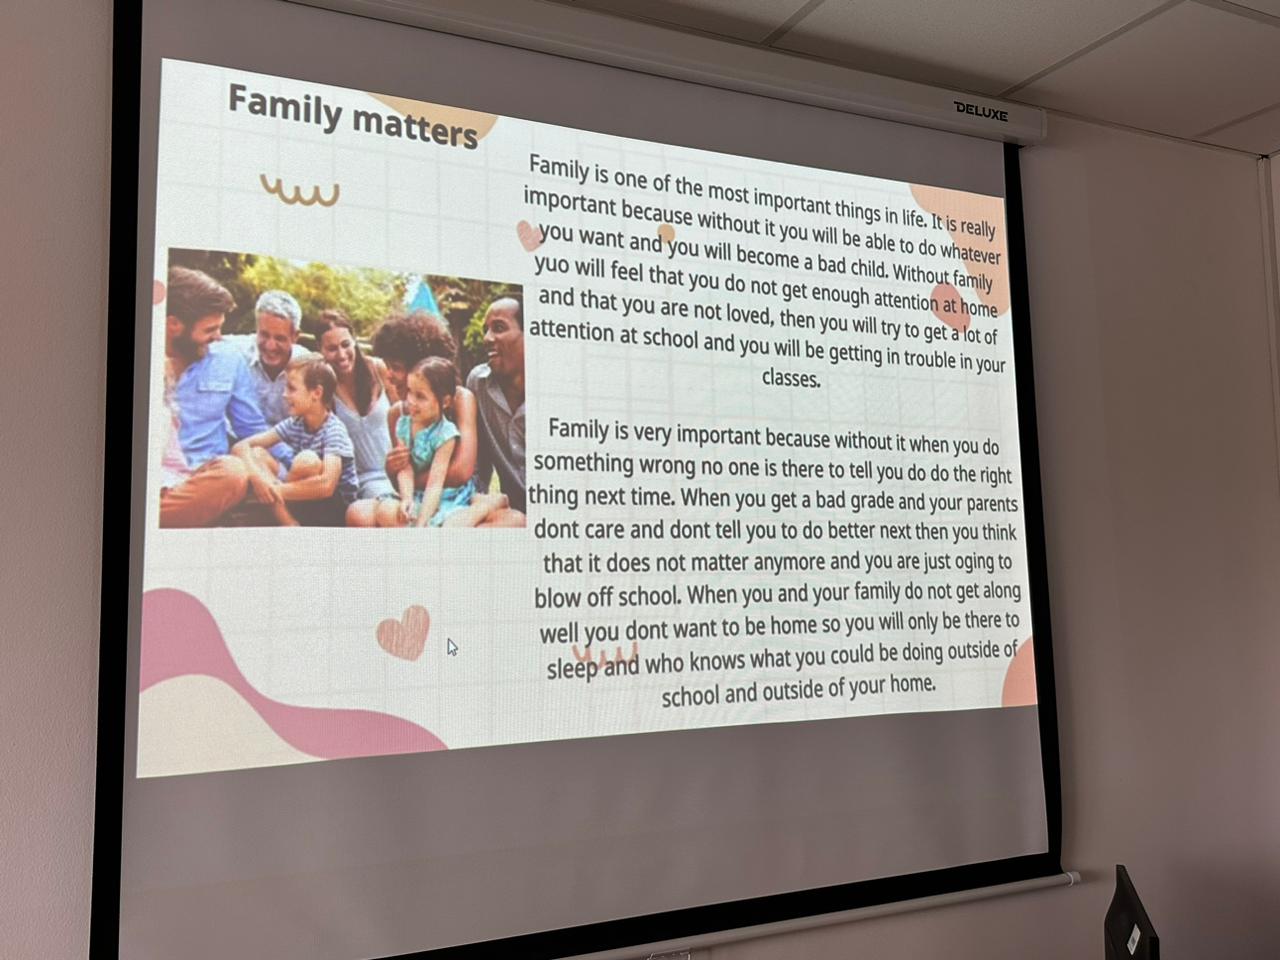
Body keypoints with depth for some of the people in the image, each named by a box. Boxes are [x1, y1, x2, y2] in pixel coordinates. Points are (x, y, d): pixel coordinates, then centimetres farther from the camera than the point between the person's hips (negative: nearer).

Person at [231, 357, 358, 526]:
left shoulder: (334, 430, -18)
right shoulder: (294, 424, 1)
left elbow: (326, 485, -33)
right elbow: (241, 446, -5)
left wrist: (275, 490, -26)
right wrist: (257, 478, -26)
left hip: (335, 511, -6)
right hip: (302, 509, 7)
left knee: (307, 460, -32)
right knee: (255, 454, -9)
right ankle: (291, 528, -20)